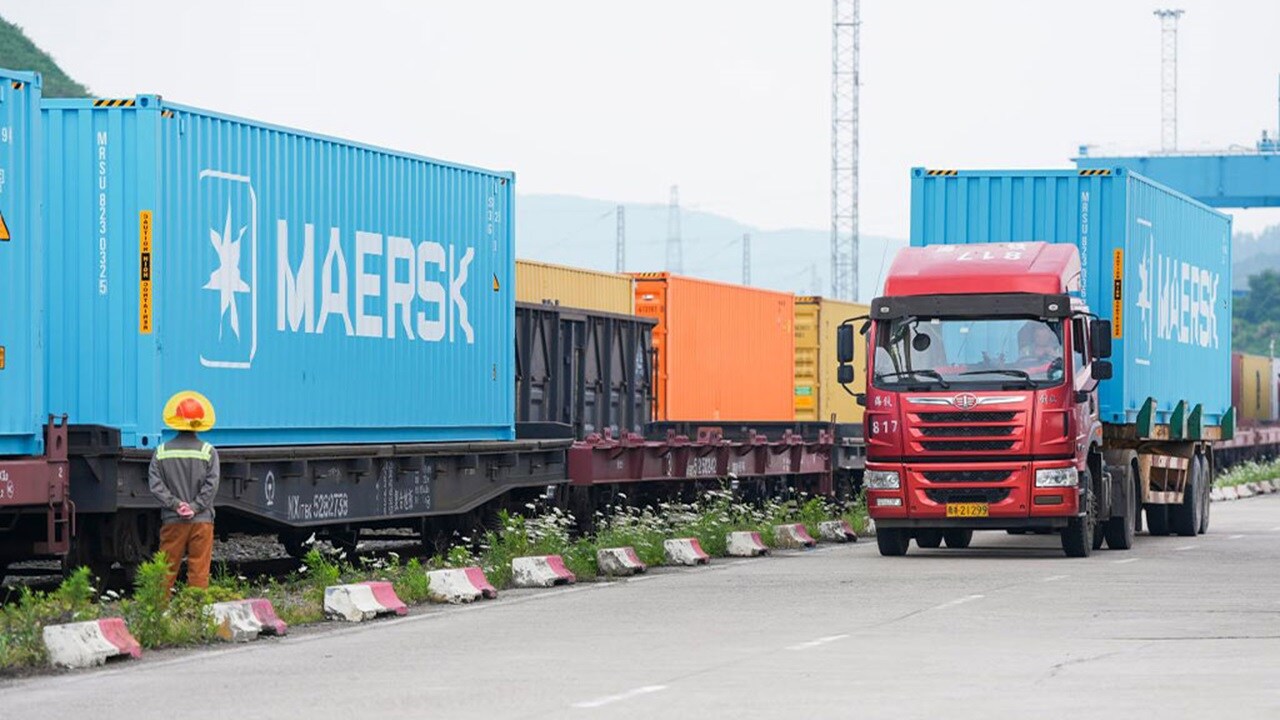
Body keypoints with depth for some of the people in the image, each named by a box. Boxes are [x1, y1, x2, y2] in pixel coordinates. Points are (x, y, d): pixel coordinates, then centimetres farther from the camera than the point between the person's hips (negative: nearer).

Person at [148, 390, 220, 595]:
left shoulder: (162, 452, 0)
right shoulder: (207, 452, -3)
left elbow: (156, 484, -5)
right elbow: (211, 485, -10)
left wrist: (175, 504, -6)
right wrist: (195, 507, -8)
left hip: (172, 521, 1)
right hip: (201, 521, -1)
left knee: (167, 570, 8)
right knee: (199, 571, 3)